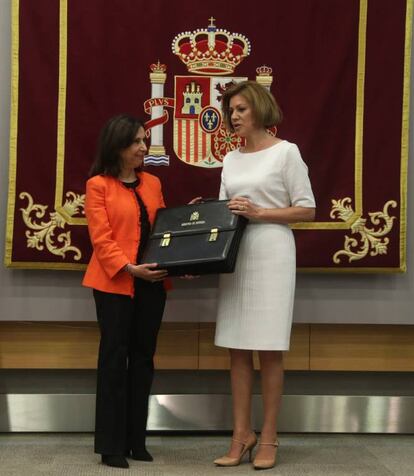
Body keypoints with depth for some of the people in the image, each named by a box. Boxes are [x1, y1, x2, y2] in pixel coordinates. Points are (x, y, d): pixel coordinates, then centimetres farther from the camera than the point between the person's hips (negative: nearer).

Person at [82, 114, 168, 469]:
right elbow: (101, 239, -11)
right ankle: (111, 445, 5)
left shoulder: (153, 183, 14)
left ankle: (136, 440, 16)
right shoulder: (98, 185, -3)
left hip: (152, 283, 5)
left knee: (143, 358, 8)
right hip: (115, 283, -5)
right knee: (115, 358, -2)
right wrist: (130, 268, -23)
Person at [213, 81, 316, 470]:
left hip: (271, 255, -6)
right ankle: (242, 434, 14)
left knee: (269, 349, -1)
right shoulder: (231, 160, 14)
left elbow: (307, 210, -5)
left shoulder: (286, 152, -3)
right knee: (237, 349, 6)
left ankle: (268, 438, 9)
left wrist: (259, 213, -15)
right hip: (235, 257, 6)